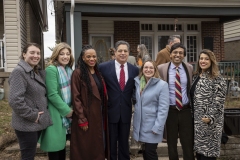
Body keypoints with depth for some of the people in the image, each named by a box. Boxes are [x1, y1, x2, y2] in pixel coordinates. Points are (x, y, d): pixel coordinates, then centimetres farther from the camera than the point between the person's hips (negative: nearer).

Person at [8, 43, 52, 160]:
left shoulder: (37, 72, 12)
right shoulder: (19, 72, -15)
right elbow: (15, 100, -23)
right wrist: (32, 115, -18)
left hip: (38, 123, 8)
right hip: (27, 125, -8)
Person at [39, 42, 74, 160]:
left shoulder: (69, 70, 11)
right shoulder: (51, 69, -13)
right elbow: (52, 95, -19)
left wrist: (71, 109, 4)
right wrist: (67, 110, -14)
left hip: (67, 113, 8)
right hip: (56, 114, -7)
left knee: (62, 144, 15)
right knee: (55, 145, 0)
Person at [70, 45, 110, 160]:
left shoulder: (98, 73, 10)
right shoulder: (78, 73, -11)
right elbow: (76, 98, -14)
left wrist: (104, 115, 8)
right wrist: (82, 120, -17)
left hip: (99, 114, 7)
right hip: (86, 116, -6)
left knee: (99, 145, 14)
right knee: (85, 148, 5)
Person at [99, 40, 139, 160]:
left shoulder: (134, 69, 2)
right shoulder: (104, 67, -7)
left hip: (126, 111, 2)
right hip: (111, 110, -2)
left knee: (124, 142, 16)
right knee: (111, 142, 11)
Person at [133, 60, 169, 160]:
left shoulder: (162, 85, -12)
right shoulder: (137, 82, 4)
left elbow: (163, 108, -15)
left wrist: (157, 127, -17)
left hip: (152, 126, -5)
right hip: (139, 124, 5)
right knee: (144, 151, 14)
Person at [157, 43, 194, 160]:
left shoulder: (189, 68, 2)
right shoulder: (161, 68, -5)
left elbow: (191, 88, 14)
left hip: (186, 110, 1)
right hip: (170, 110, -1)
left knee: (188, 143, 8)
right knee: (171, 143, 14)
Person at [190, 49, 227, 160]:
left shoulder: (217, 79, -9)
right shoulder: (196, 77, 13)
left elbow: (218, 102, -14)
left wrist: (210, 117, -22)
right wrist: (192, 116, 14)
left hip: (209, 122, -7)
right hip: (197, 121, 7)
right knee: (199, 150, 13)